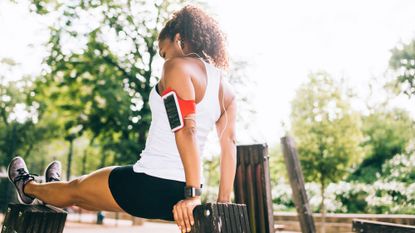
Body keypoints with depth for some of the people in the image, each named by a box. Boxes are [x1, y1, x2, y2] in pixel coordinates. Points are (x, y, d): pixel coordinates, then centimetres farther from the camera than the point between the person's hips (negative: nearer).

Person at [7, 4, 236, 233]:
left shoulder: (178, 66, -12)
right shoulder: (226, 90, 10)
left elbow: (186, 129, -24)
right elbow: (229, 144, 6)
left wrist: (192, 194, -27)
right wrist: (223, 201, 6)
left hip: (152, 183, -8)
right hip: (180, 191, 8)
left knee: (75, 189, 25)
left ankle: (28, 186, 52)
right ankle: (55, 189, 64)